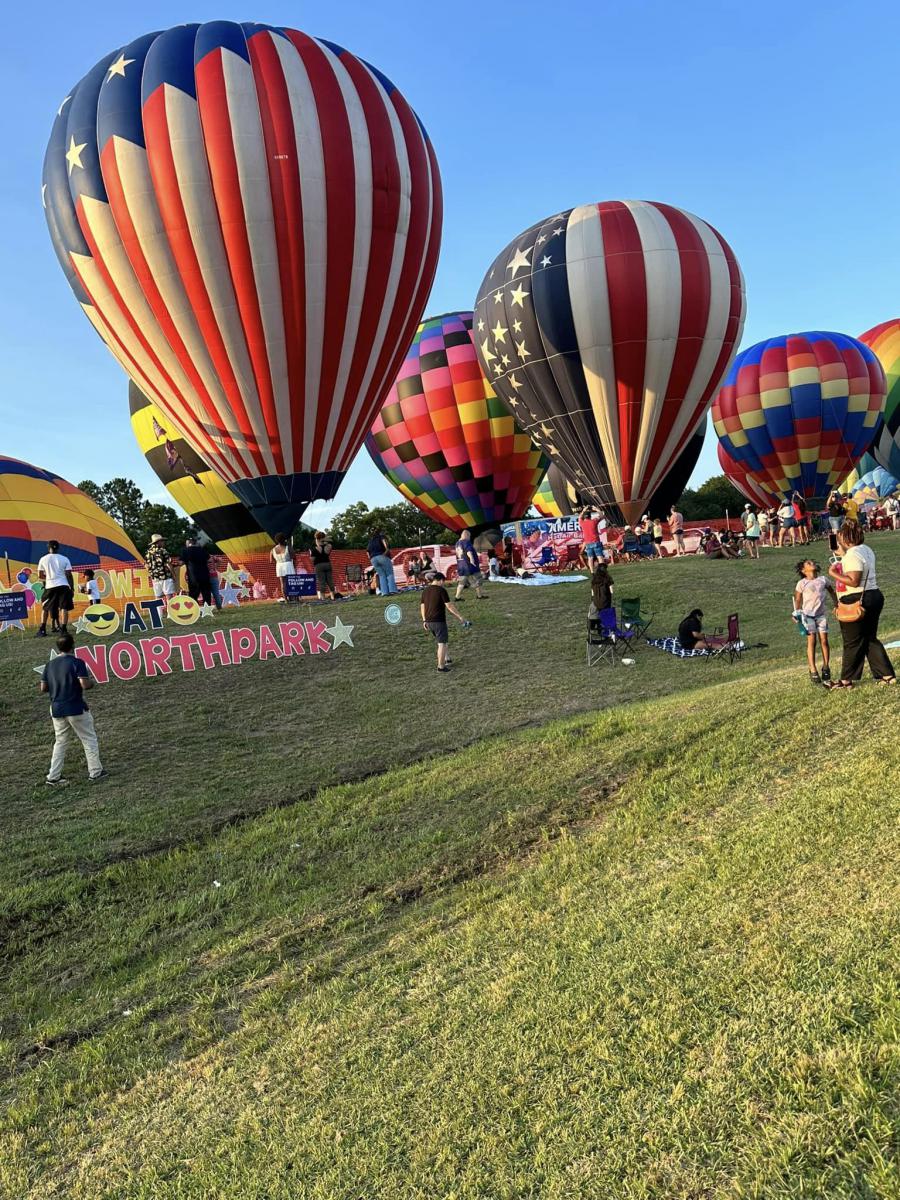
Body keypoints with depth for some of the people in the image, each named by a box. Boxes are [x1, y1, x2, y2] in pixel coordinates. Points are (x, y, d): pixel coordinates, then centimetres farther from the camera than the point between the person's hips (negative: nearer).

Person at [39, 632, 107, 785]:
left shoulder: (50, 665, 5)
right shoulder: (77, 662, -13)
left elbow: (43, 688, 6)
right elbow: (85, 684, -21)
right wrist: (91, 682, 0)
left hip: (56, 710, 6)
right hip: (76, 709, -5)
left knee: (60, 742, 16)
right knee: (89, 739, 7)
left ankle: (53, 777, 13)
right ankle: (95, 772, 11)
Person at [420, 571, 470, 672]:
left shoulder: (425, 590, 9)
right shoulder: (441, 590, -11)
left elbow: (422, 606, 13)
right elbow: (449, 606, -13)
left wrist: (424, 620, 21)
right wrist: (460, 617, -7)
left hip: (428, 621, 7)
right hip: (439, 621, -7)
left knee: (441, 641, 22)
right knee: (442, 643, 2)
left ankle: (447, 659, 28)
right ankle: (441, 666, 5)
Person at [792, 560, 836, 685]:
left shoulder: (823, 579, 6)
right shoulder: (802, 583, -2)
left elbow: (832, 592, 19)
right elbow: (798, 600, 1)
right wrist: (797, 613, -6)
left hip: (821, 614, 3)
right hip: (808, 615, -3)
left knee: (824, 640, 1)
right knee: (811, 641, -4)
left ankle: (826, 667, 15)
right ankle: (813, 671, -1)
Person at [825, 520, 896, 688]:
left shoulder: (852, 555, -20)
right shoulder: (866, 550, 10)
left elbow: (853, 581, -25)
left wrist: (834, 573, -18)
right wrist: (843, 555, 25)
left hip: (856, 601, -9)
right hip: (873, 596, 9)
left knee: (852, 642, 1)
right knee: (870, 639, 17)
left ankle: (846, 680, 12)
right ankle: (888, 675, 16)